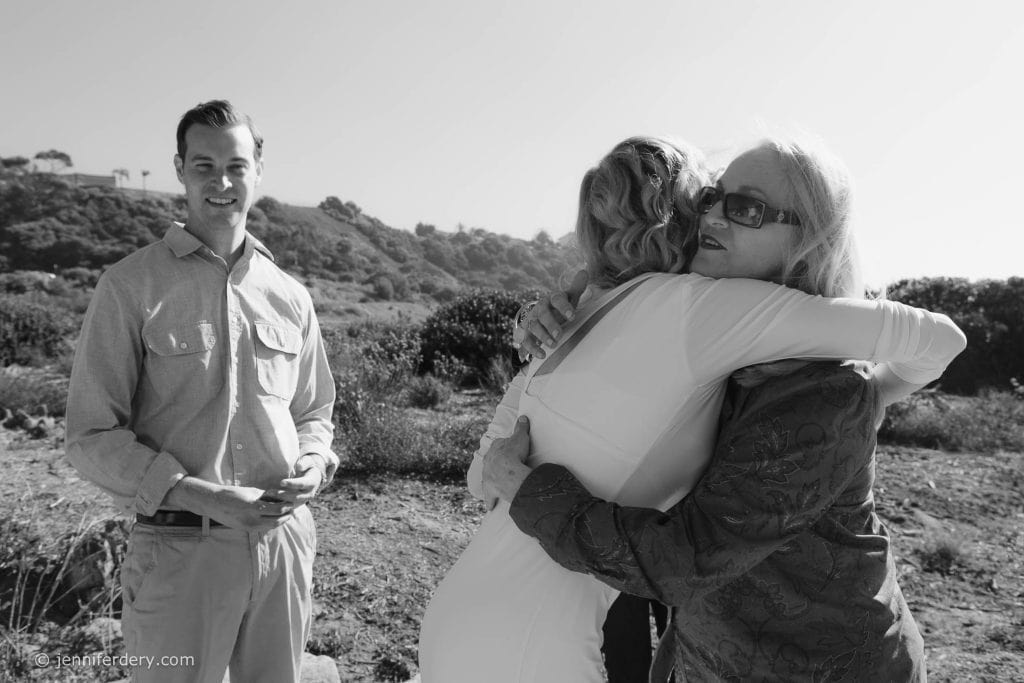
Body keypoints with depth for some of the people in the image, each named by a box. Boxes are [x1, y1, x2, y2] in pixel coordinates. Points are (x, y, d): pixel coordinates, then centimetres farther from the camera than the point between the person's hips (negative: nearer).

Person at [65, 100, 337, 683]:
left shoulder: (290, 296, 7)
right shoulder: (132, 286, -5)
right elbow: (92, 438, -6)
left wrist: (315, 465, -5)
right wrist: (203, 496, -17)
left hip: (285, 540, 4)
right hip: (181, 549, -3)